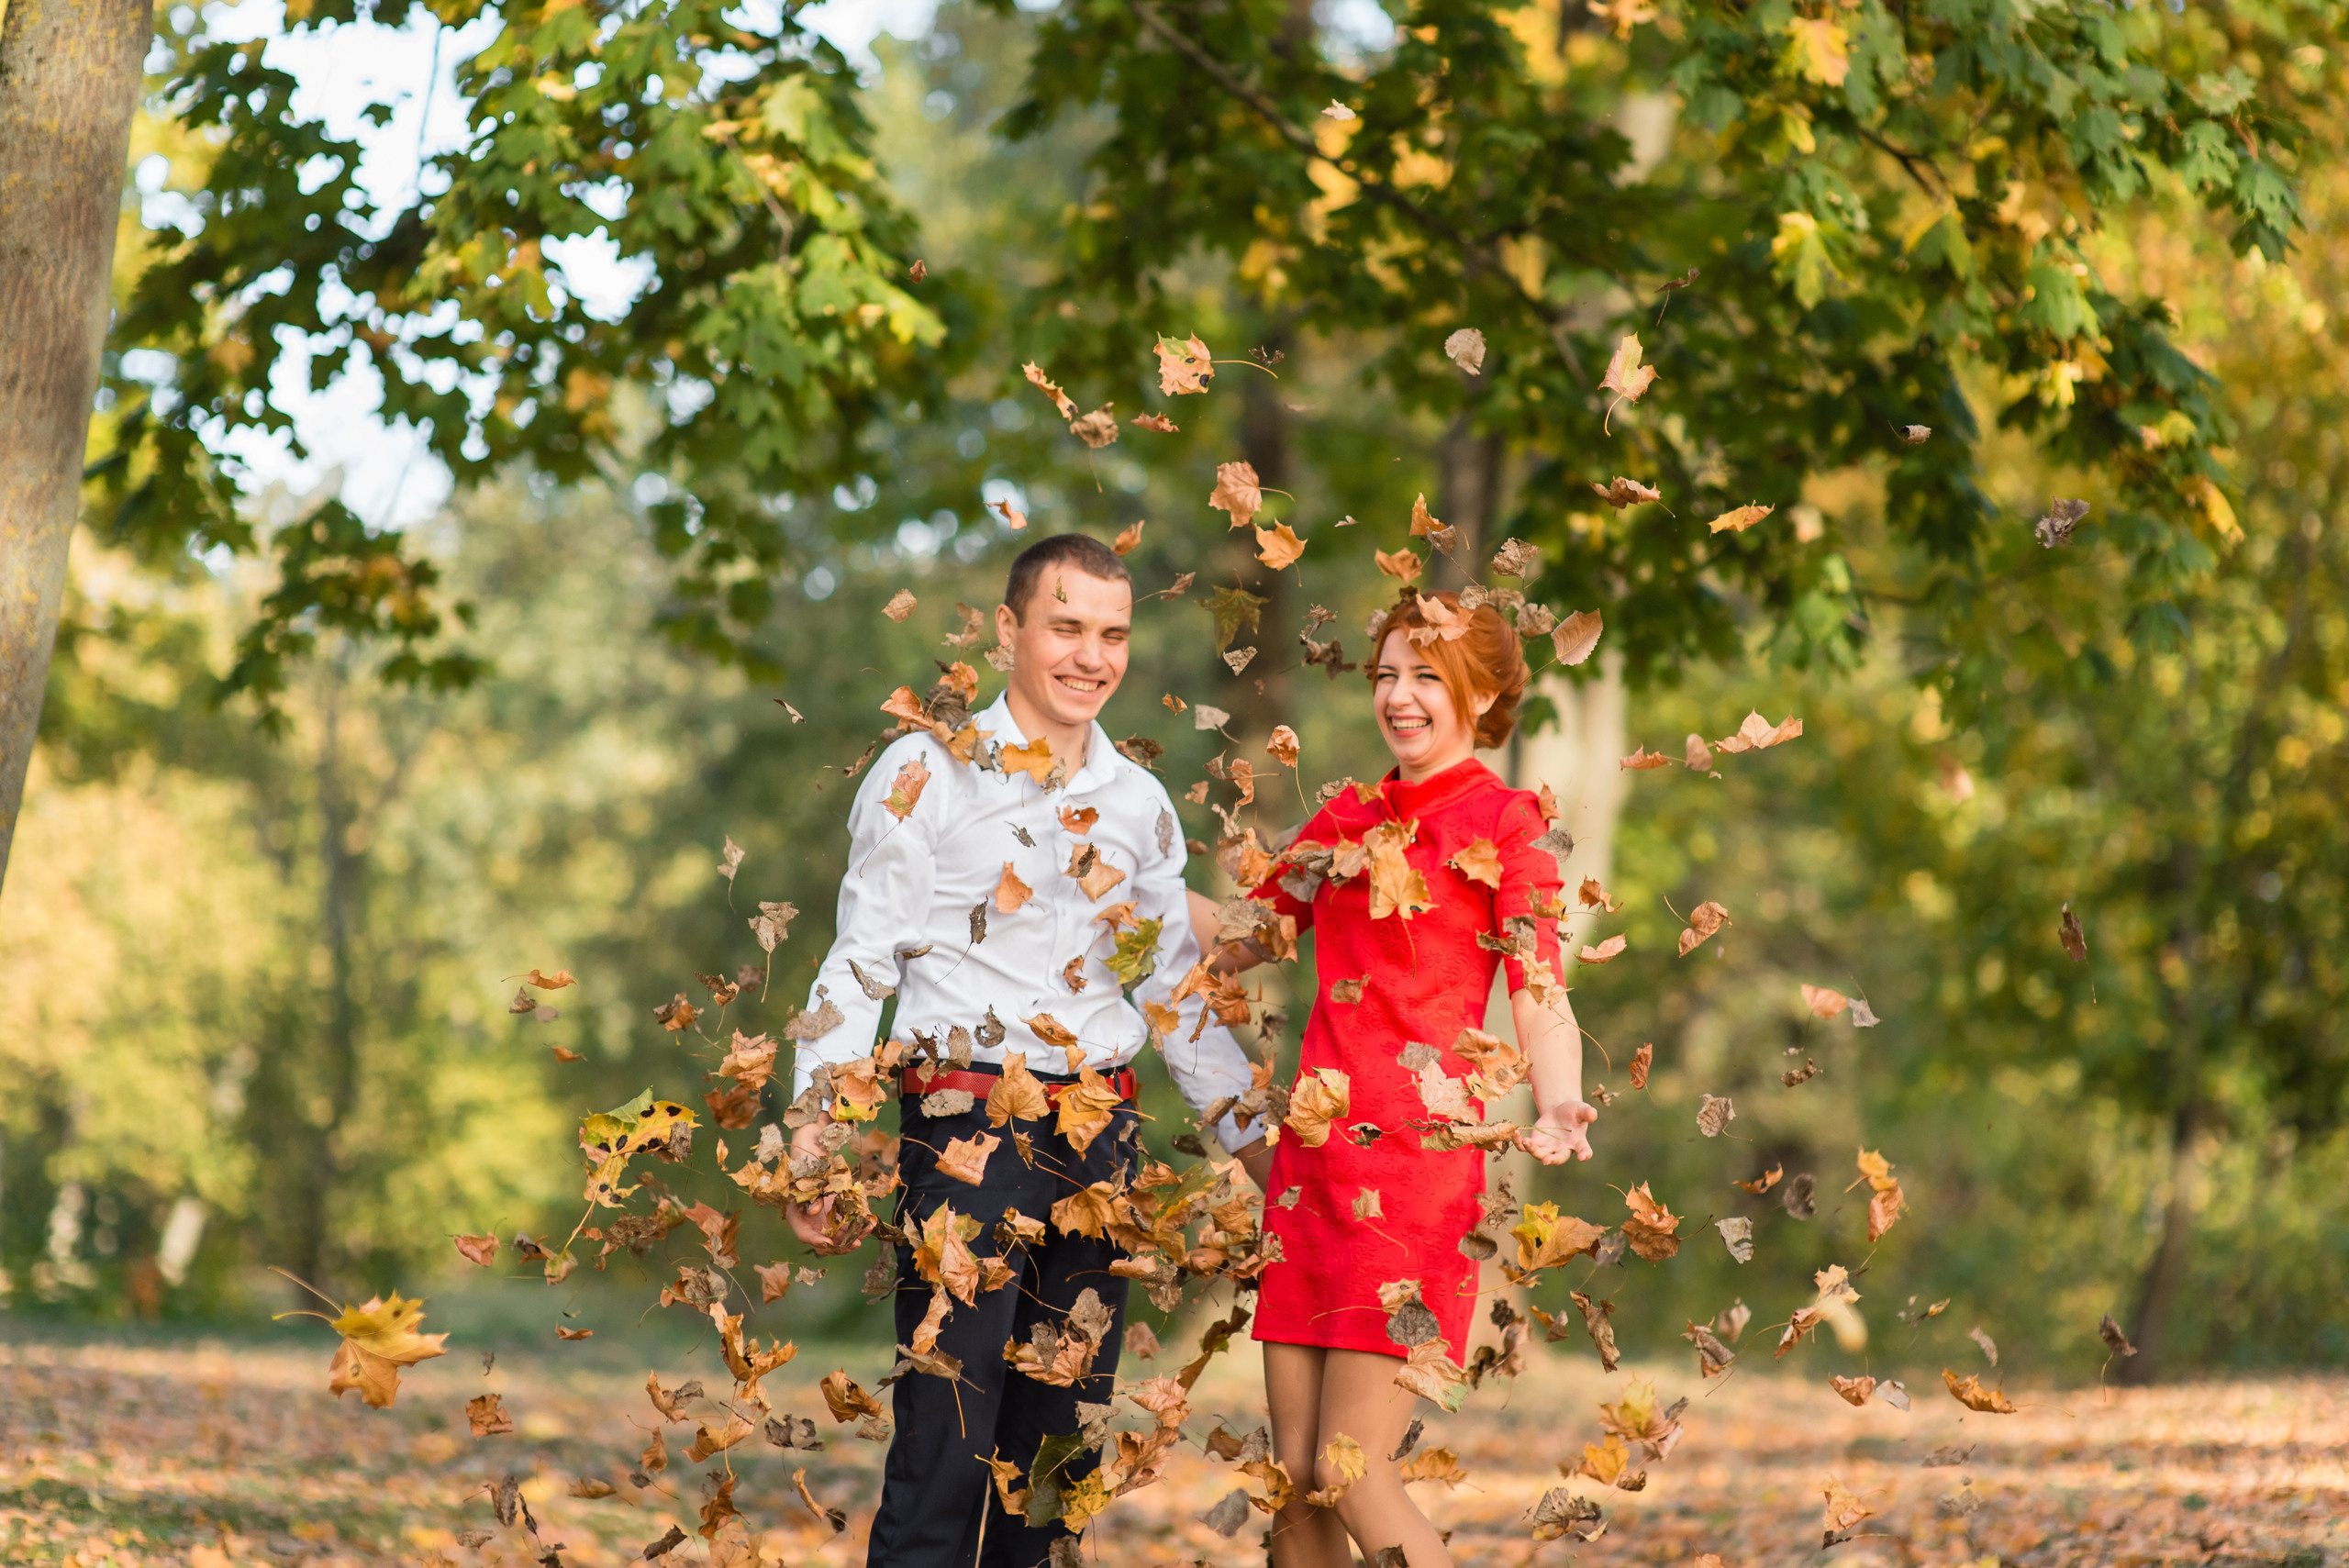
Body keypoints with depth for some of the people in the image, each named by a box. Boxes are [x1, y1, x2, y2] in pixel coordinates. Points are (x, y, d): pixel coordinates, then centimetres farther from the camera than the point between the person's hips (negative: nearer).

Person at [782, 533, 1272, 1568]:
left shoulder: (1139, 802, 12)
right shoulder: (926, 775, -1)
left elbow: (1179, 989, 19)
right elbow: (859, 965, -2)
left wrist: (1258, 1148, 17)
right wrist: (811, 1137, -9)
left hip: (1101, 1131, 5)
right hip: (967, 1125, -5)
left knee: (1061, 1435, 7)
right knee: (946, 1439, -10)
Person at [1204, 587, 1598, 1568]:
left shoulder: (1505, 824, 0)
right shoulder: (1349, 819, 18)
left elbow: (1541, 997, -9)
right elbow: (1233, 939, 27)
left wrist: (1558, 1109, -27)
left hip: (1415, 1155, -6)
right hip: (1312, 1154, 6)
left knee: (1352, 1472, -12)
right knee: (1293, 1477, 3)